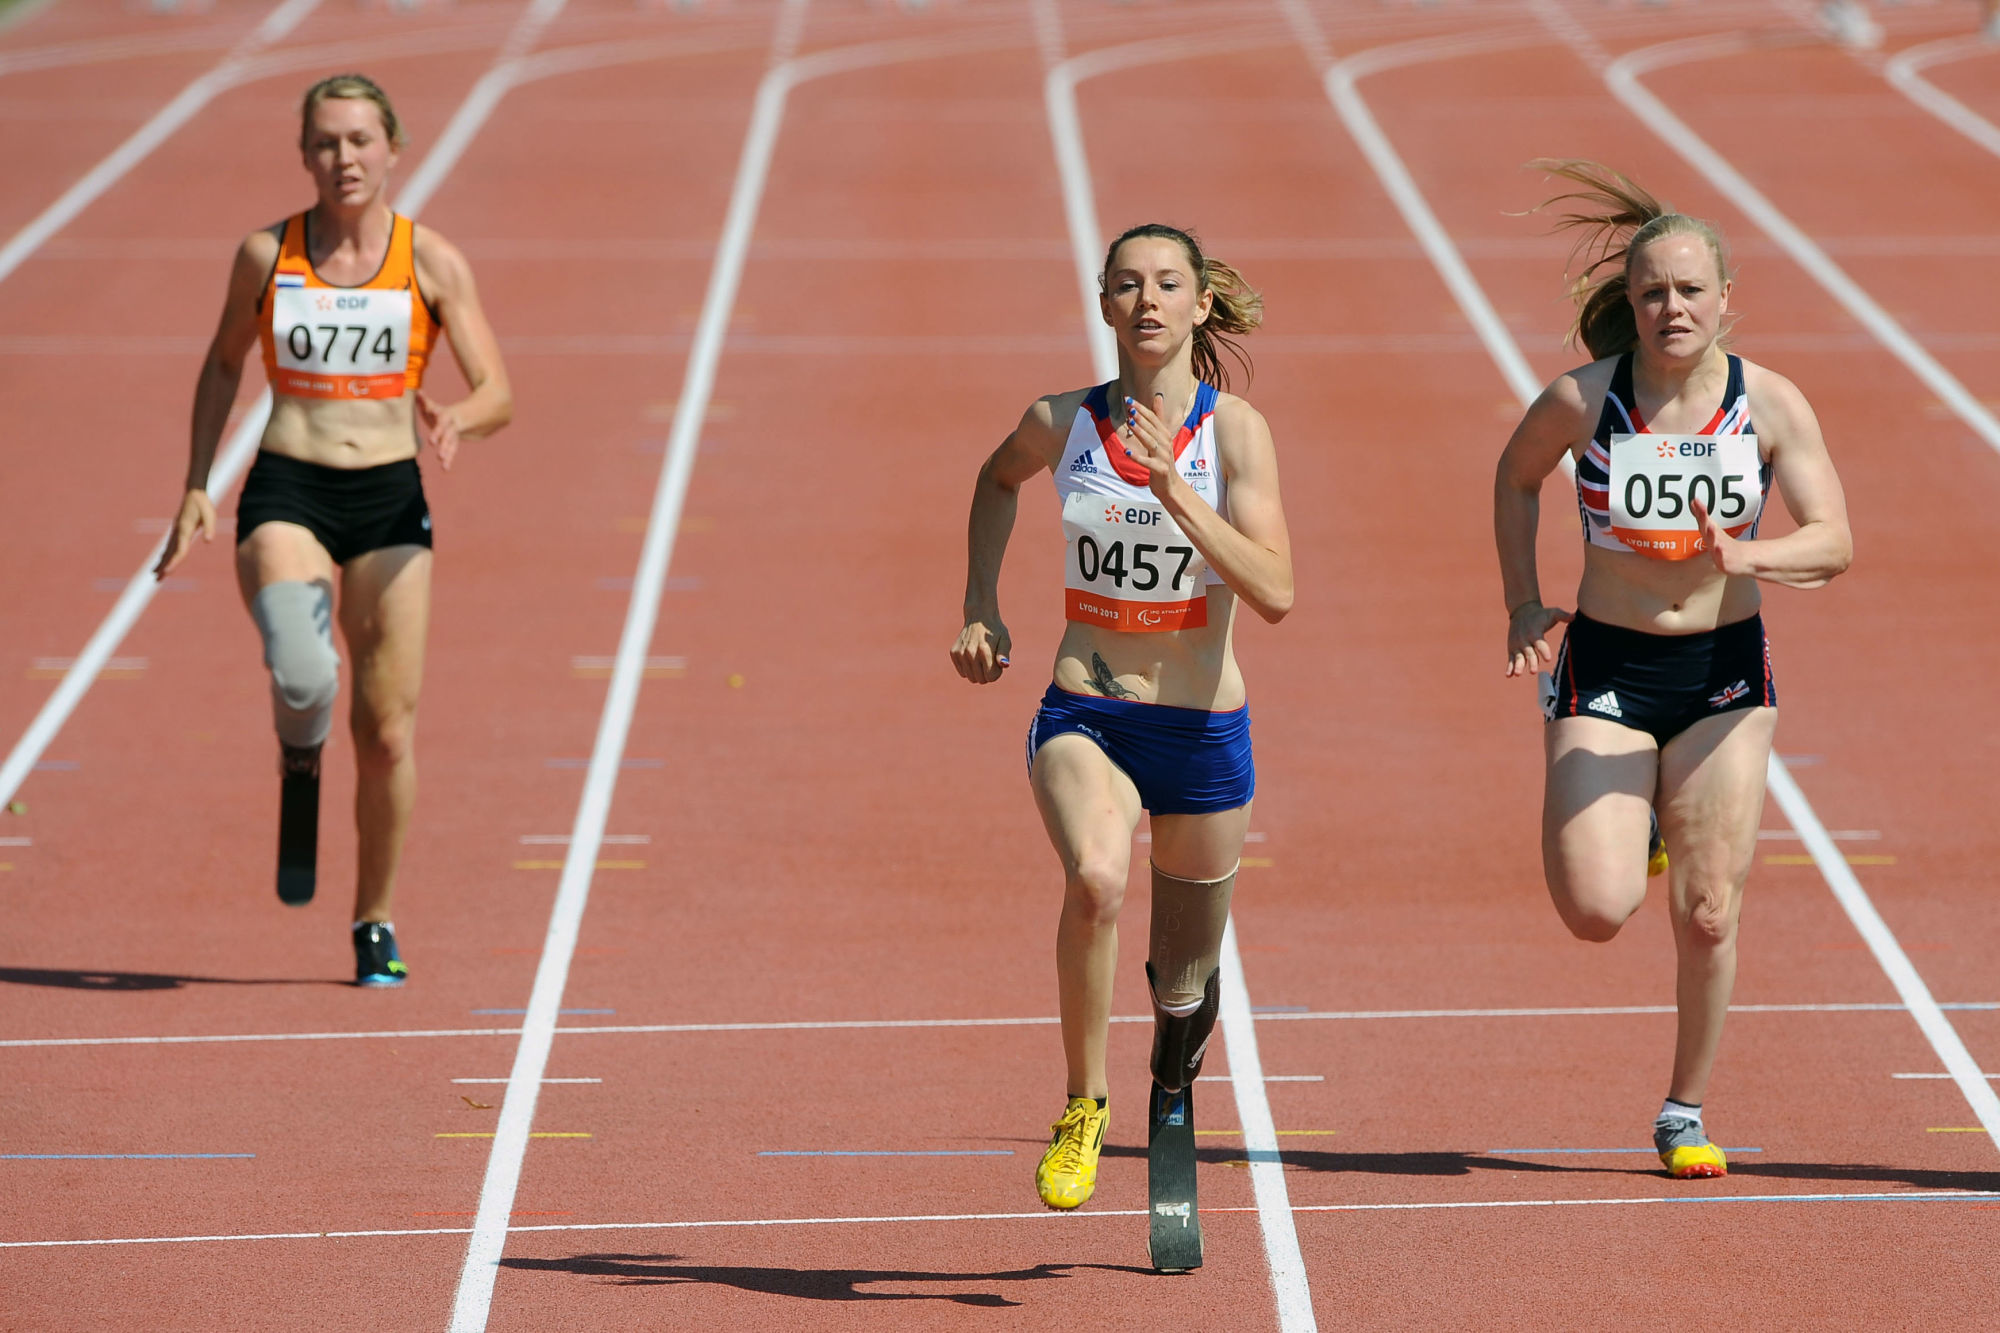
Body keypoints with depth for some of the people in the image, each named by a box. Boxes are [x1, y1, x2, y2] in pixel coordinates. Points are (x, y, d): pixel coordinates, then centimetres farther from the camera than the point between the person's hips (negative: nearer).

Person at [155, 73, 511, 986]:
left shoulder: (432, 262, -1)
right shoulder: (266, 255, 2)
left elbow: (498, 398, -2)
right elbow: (224, 364, 17)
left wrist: (456, 420, -25)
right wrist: (196, 488, 9)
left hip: (389, 501, 1)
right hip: (285, 496, -1)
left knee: (387, 730, 0)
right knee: (303, 678, -28)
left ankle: (375, 923, 18)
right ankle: (299, 759, 9)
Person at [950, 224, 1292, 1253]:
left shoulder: (1233, 429, -9)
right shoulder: (1062, 423, -3)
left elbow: (1275, 594, -18)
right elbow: (998, 480, 22)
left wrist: (1175, 492, -27)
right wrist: (980, 607, 12)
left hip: (1202, 733, 0)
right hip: (1083, 716, 0)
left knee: (1184, 981, 14)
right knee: (1095, 879, -33)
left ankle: (1171, 1090, 49)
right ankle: (1083, 1104, -14)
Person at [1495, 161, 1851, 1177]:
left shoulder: (1771, 404, -9)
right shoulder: (1582, 400, -10)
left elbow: (1834, 541, -12)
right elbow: (1516, 477, 10)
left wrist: (1752, 557, -32)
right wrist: (1523, 603, 1)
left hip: (1724, 672, 1)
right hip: (1605, 670, -1)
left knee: (1708, 914, 0)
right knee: (1596, 911, -13)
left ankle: (1686, 1113, 20)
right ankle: (1627, 826, 24)